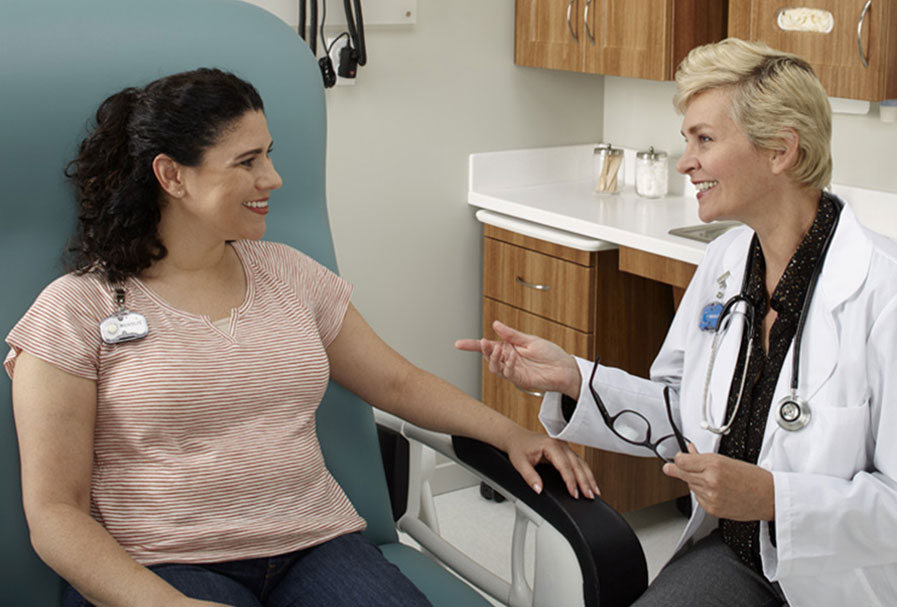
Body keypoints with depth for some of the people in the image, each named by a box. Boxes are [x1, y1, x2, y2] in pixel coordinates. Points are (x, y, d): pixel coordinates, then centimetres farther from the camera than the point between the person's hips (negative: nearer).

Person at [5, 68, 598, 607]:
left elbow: (398, 381, 18)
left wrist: (511, 433, 3)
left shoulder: (288, 272, 12)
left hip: (315, 545, 4)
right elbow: (54, 511, -5)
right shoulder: (77, 309, -3)